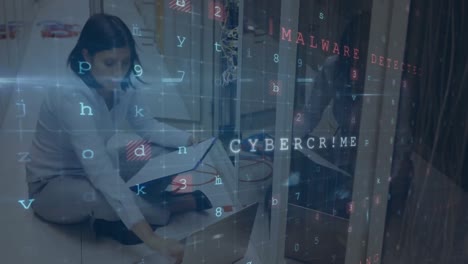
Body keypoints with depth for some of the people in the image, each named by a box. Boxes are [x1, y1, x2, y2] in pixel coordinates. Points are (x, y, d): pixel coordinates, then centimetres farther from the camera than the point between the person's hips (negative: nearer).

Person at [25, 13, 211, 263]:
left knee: (166, 155, -12)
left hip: (94, 168, 6)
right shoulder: (69, 95, -34)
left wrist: (191, 141, -21)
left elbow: (147, 126, -4)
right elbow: (101, 173, -42)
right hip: (52, 185, -6)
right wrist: (151, 238, -45)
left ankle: (114, 216, -3)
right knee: (99, 195, -39)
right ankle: (167, 208, -12)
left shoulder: (122, 83, -13)